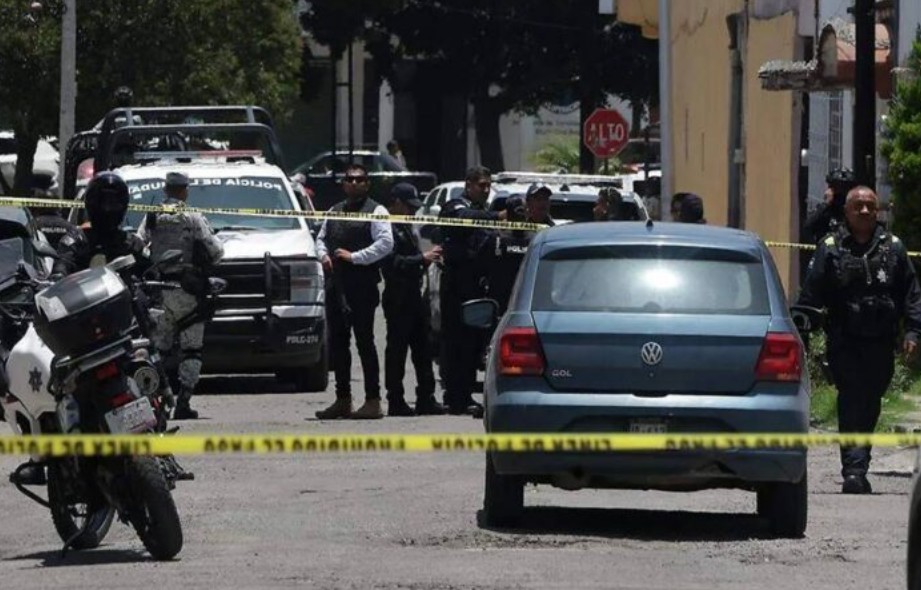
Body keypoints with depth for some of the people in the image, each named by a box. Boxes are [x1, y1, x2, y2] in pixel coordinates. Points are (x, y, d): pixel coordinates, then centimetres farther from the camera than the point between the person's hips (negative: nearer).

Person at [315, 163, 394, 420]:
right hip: (336, 285, 7)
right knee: (337, 343, 10)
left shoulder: (375, 211, -2)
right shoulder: (335, 211, 19)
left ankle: (373, 401, -5)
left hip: (362, 286, -7)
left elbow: (386, 242, -12)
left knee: (365, 342, -7)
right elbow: (321, 238, 26)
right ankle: (342, 400, 18)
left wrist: (354, 257, -15)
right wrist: (324, 255, 4)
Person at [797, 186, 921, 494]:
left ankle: (857, 468, 18)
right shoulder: (830, 249, 4)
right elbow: (811, 295, 2)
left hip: (881, 343, 3)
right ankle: (854, 470, -20)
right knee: (851, 402, -13)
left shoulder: (893, 248, 11)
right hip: (845, 342, -3)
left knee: (869, 407, 8)